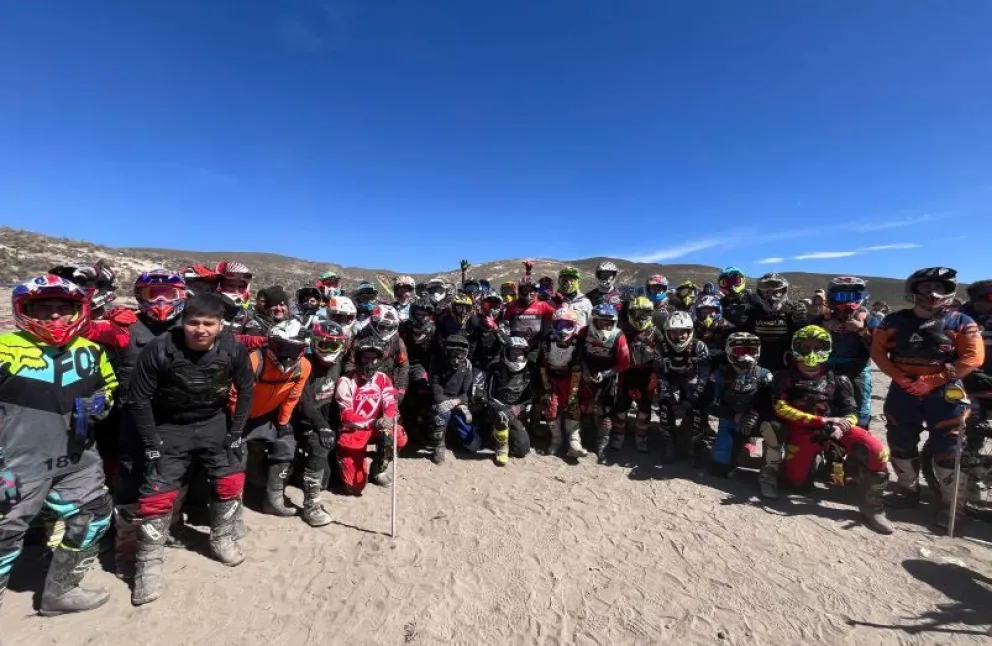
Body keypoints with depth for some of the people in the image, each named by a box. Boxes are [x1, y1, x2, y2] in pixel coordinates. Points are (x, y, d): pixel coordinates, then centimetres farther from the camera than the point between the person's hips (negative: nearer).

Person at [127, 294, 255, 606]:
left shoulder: (233, 349, -18)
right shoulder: (160, 349, -24)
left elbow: (246, 388, -2)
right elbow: (138, 399, -12)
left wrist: (236, 430, -3)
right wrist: (151, 443, -12)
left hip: (214, 422, 2)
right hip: (170, 426, -2)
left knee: (232, 480, 3)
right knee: (158, 493, -5)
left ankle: (222, 539, 27)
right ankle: (148, 564, 16)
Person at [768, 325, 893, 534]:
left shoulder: (837, 379, 9)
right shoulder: (786, 376, 2)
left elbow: (851, 414, 6)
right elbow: (780, 408, -10)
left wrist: (839, 427, -18)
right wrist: (822, 420, -18)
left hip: (833, 427, 1)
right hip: (802, 430, -1)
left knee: (878, 453, -24)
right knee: (796, 480, -1)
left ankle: (871, 506, -4)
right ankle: (815, 458, 33)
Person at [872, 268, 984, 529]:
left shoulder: (960, 322, -2)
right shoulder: (894, 320, 2)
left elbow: (973, 358, -7)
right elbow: (877, 351, 3)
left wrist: (932, 381, -16)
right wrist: (898, 377, -10)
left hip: (944, 392, -2)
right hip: (903, 390, 2)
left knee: (947, 450, 0)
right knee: (901, 444, 11)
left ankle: (952, 506, 14)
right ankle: (908, 491, 29)